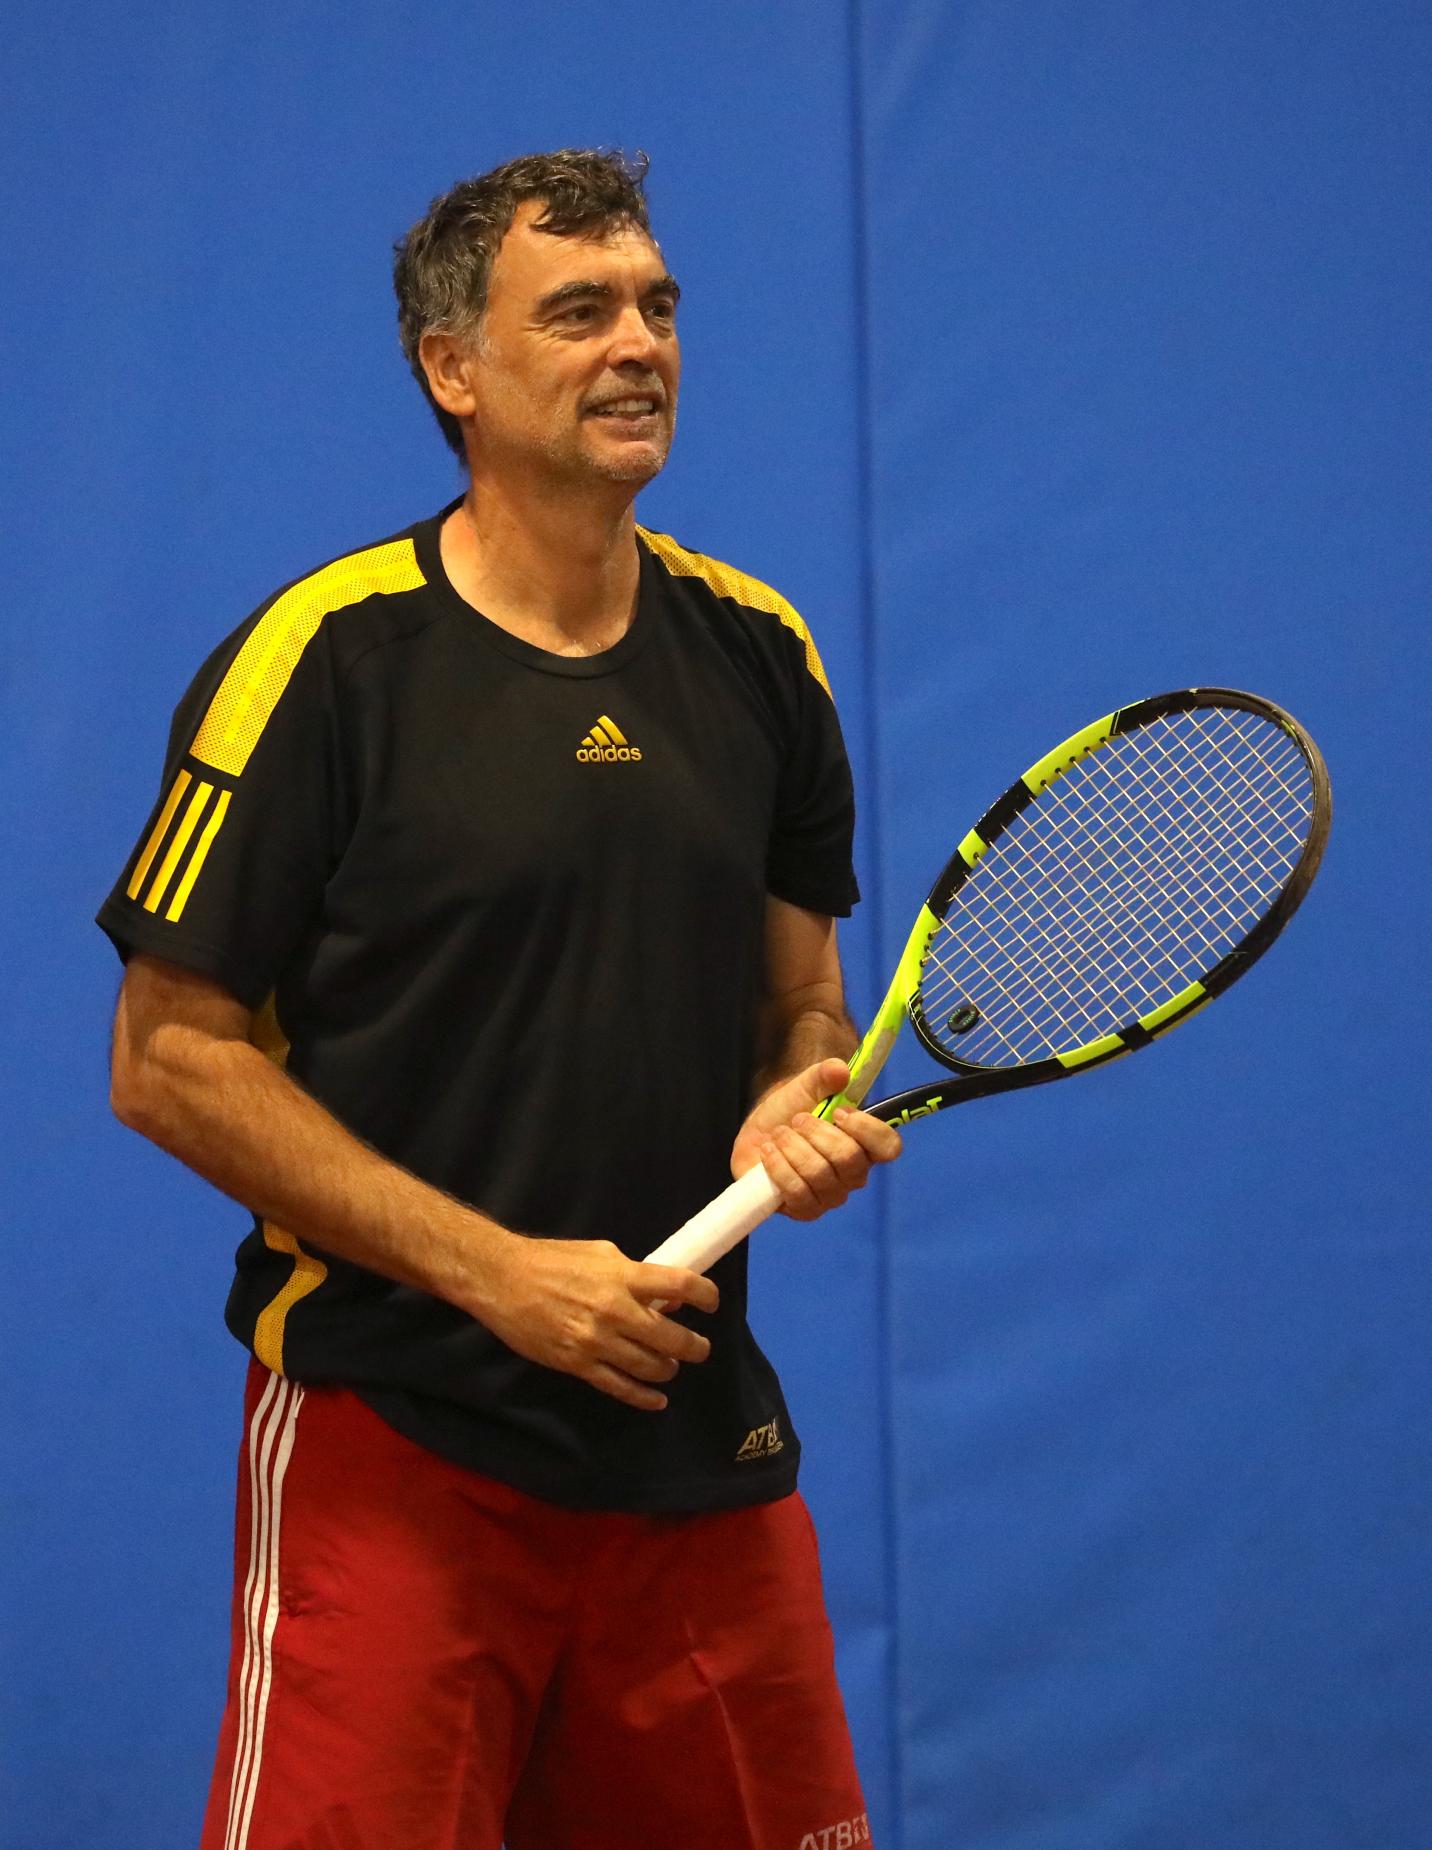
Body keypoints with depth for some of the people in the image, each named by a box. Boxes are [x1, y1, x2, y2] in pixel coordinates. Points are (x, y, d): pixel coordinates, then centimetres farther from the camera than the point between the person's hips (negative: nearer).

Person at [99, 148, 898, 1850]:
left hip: (700, 1440, 5)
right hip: (392, 1450, -5)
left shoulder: (755, 655, 8)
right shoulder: (321, 661, -8)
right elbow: (170, 1059, -8)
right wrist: (495, 1270, -14)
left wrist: (802, 1105, -7)